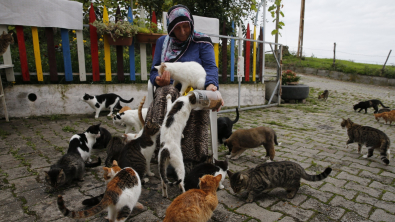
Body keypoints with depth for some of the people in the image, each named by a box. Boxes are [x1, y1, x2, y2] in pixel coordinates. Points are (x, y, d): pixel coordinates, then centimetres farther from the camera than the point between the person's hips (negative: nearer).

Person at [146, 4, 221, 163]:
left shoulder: (202, 42, 6)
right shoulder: (162, 42, 15)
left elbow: (210, 67, -9)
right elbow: (154, 72, 9)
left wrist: (211, 85, -32)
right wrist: (159, 80, -18)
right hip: (168, 90, 2)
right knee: (166, 92, -36)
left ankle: (192, 152, -28)